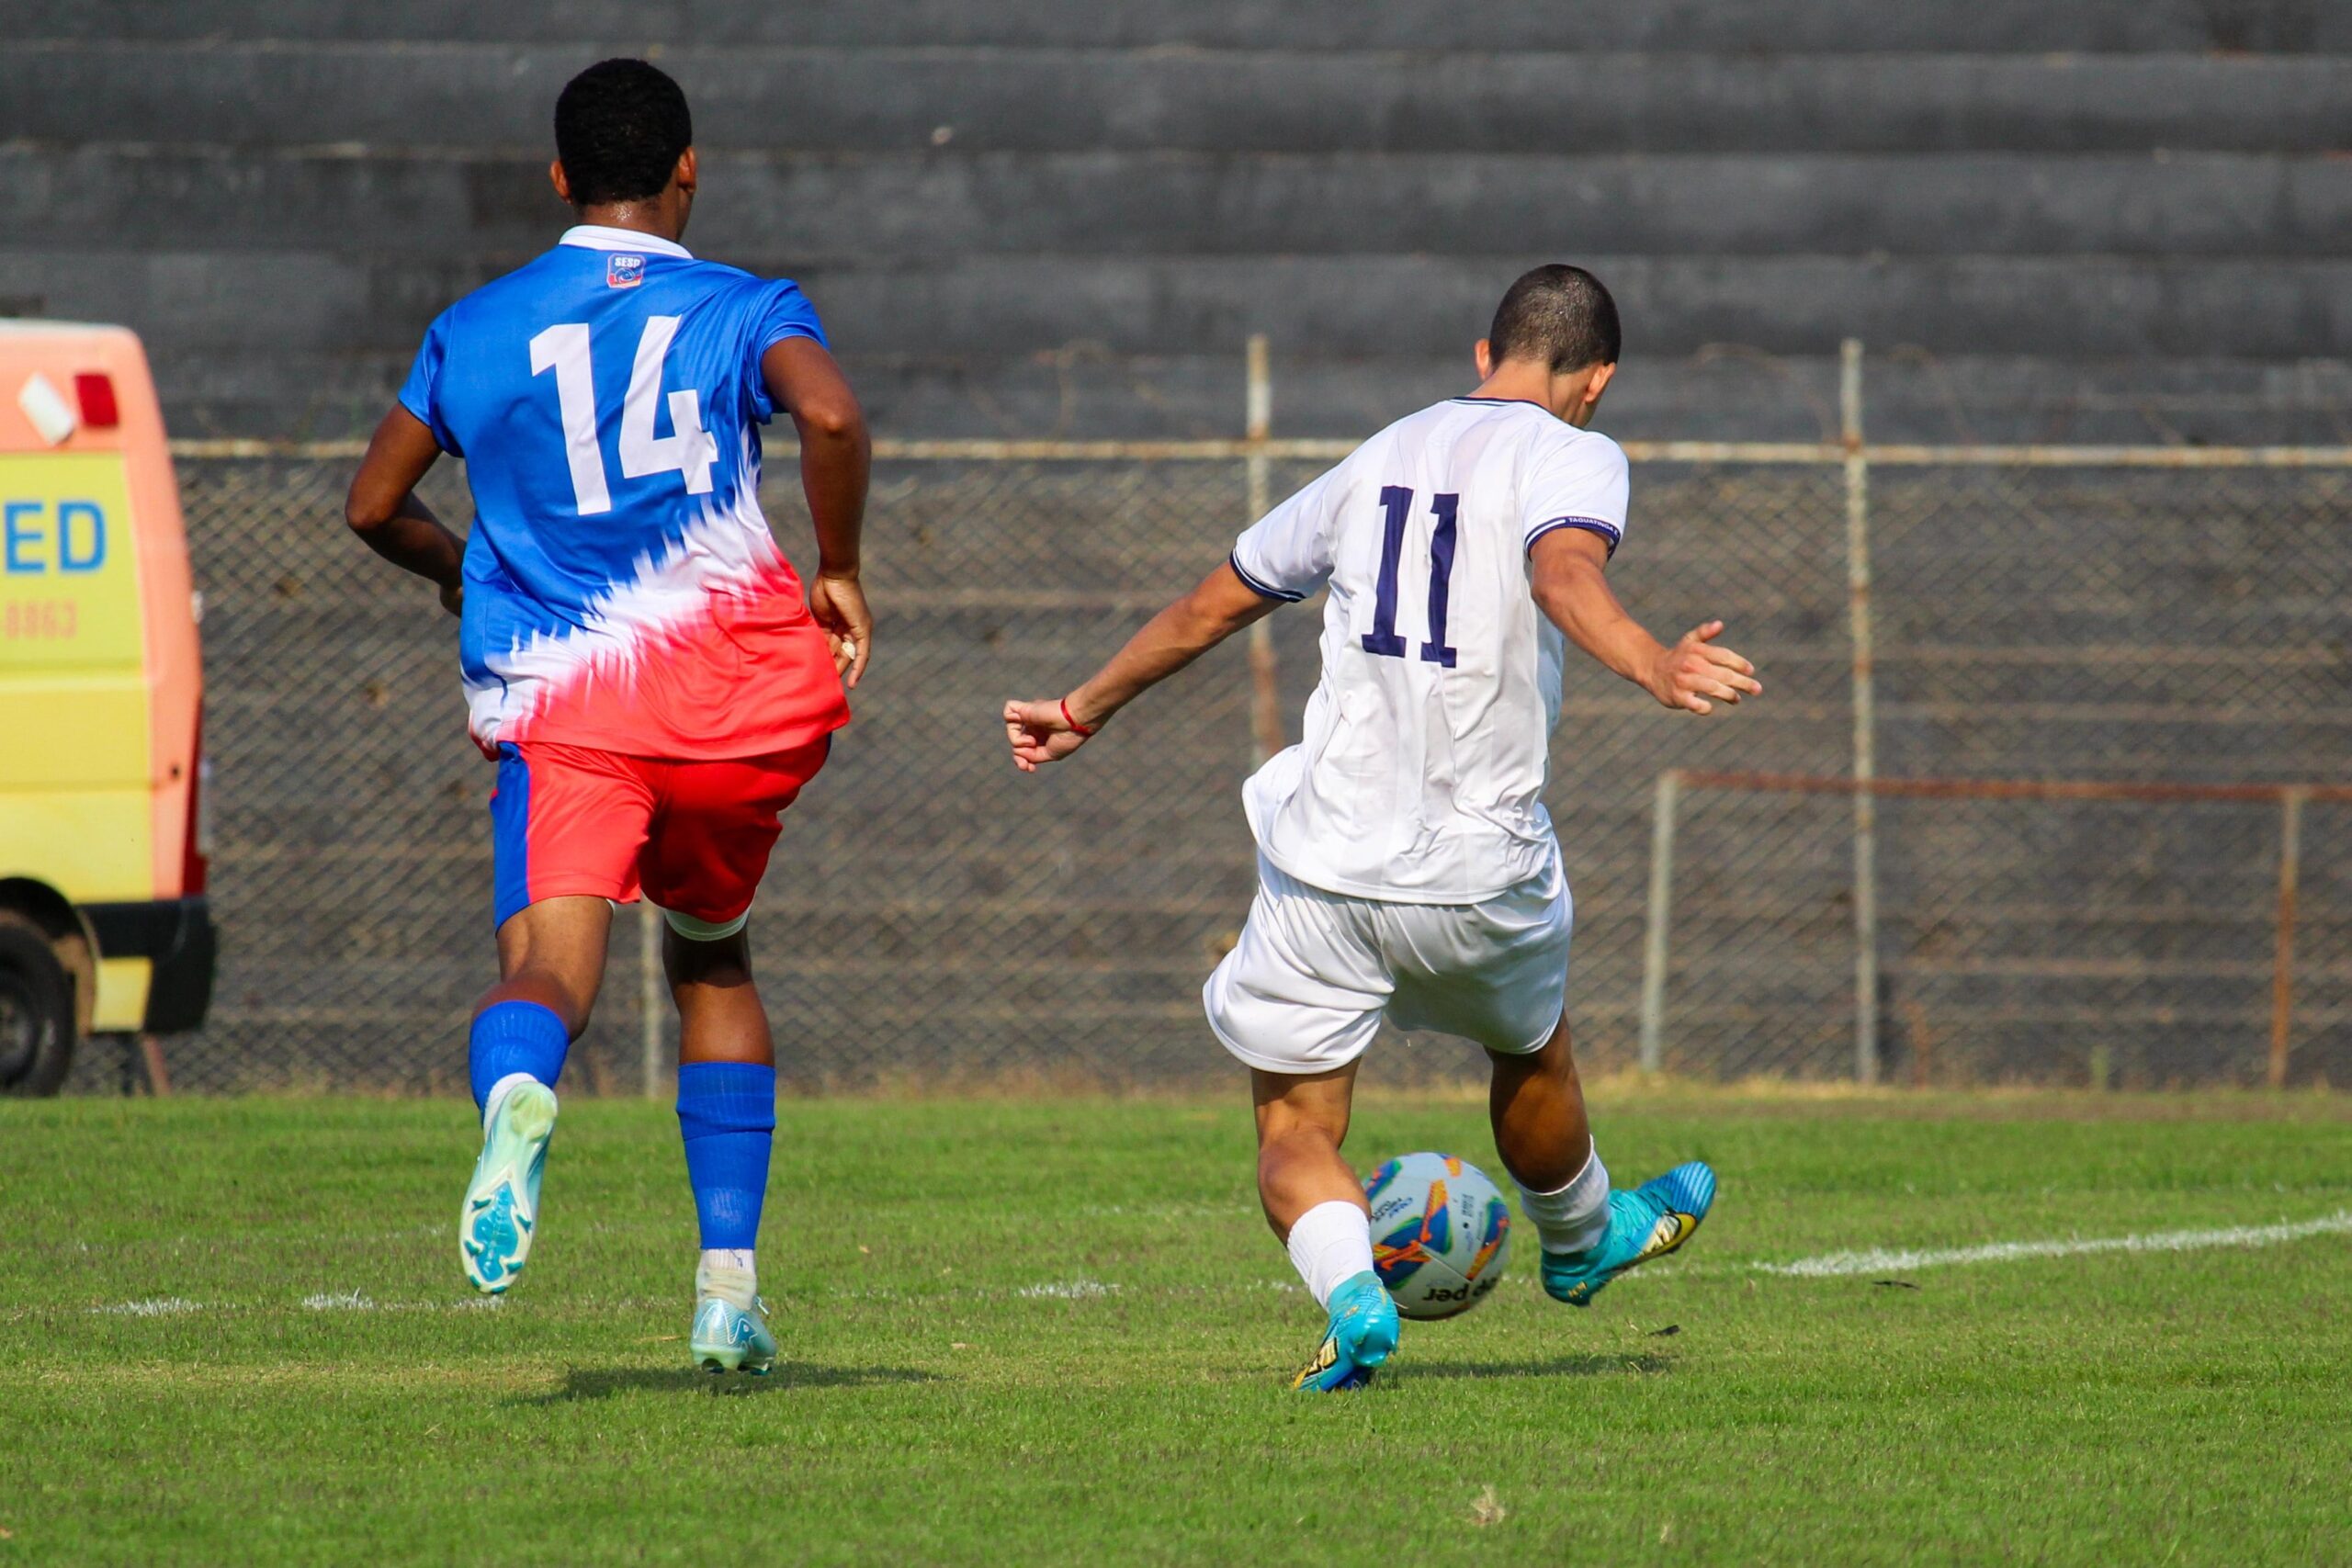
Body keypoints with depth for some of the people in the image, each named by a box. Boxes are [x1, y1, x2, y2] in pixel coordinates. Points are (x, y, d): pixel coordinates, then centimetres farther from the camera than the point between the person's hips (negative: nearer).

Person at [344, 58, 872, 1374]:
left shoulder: (476, 329, 14)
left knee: (549, 965, -17)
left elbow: (375, 507, 20)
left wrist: (459, 572, 40)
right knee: (713, 963, 23)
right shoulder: (743, 311, 7)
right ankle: (728, 1281, 19)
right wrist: (841, 572, -1)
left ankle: (517, 1098, -56)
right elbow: (830, 413, -15)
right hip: (732, 679, 1)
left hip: (550, 704, -1)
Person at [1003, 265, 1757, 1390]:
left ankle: (1349, 1291, -21)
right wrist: (1652, 666, -42)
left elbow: (1209, 607, 23)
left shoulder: (1381, 459, 15)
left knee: (1295, 1133, 7)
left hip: (1324, 863, 2)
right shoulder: (1570, 454, 0)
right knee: (1533, 1057, 28)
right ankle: (1581, 1241, 52)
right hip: (1482, 872, -2)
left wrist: (1085, 708, 36)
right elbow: (1565, 572, -24)